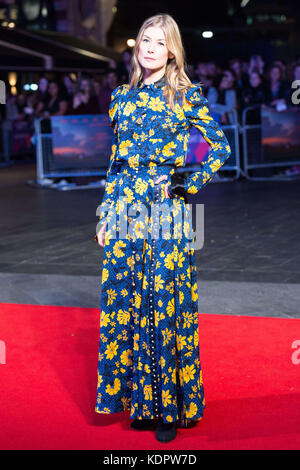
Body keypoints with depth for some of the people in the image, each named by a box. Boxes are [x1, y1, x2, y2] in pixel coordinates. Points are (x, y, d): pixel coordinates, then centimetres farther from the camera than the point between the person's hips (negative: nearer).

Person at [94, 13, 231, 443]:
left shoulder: (187, 96, 1)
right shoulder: (122, 97, 13)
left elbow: (221, 146, 1)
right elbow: (115, 160, 14)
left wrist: (187, 184, -5)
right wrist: (105, 214, 9)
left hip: (166, 211, -4)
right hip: (124, 210, 4)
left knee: (167, 305, -1)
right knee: (125, 304, 5)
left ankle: (170, 406, 12)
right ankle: (141, 399, 20)